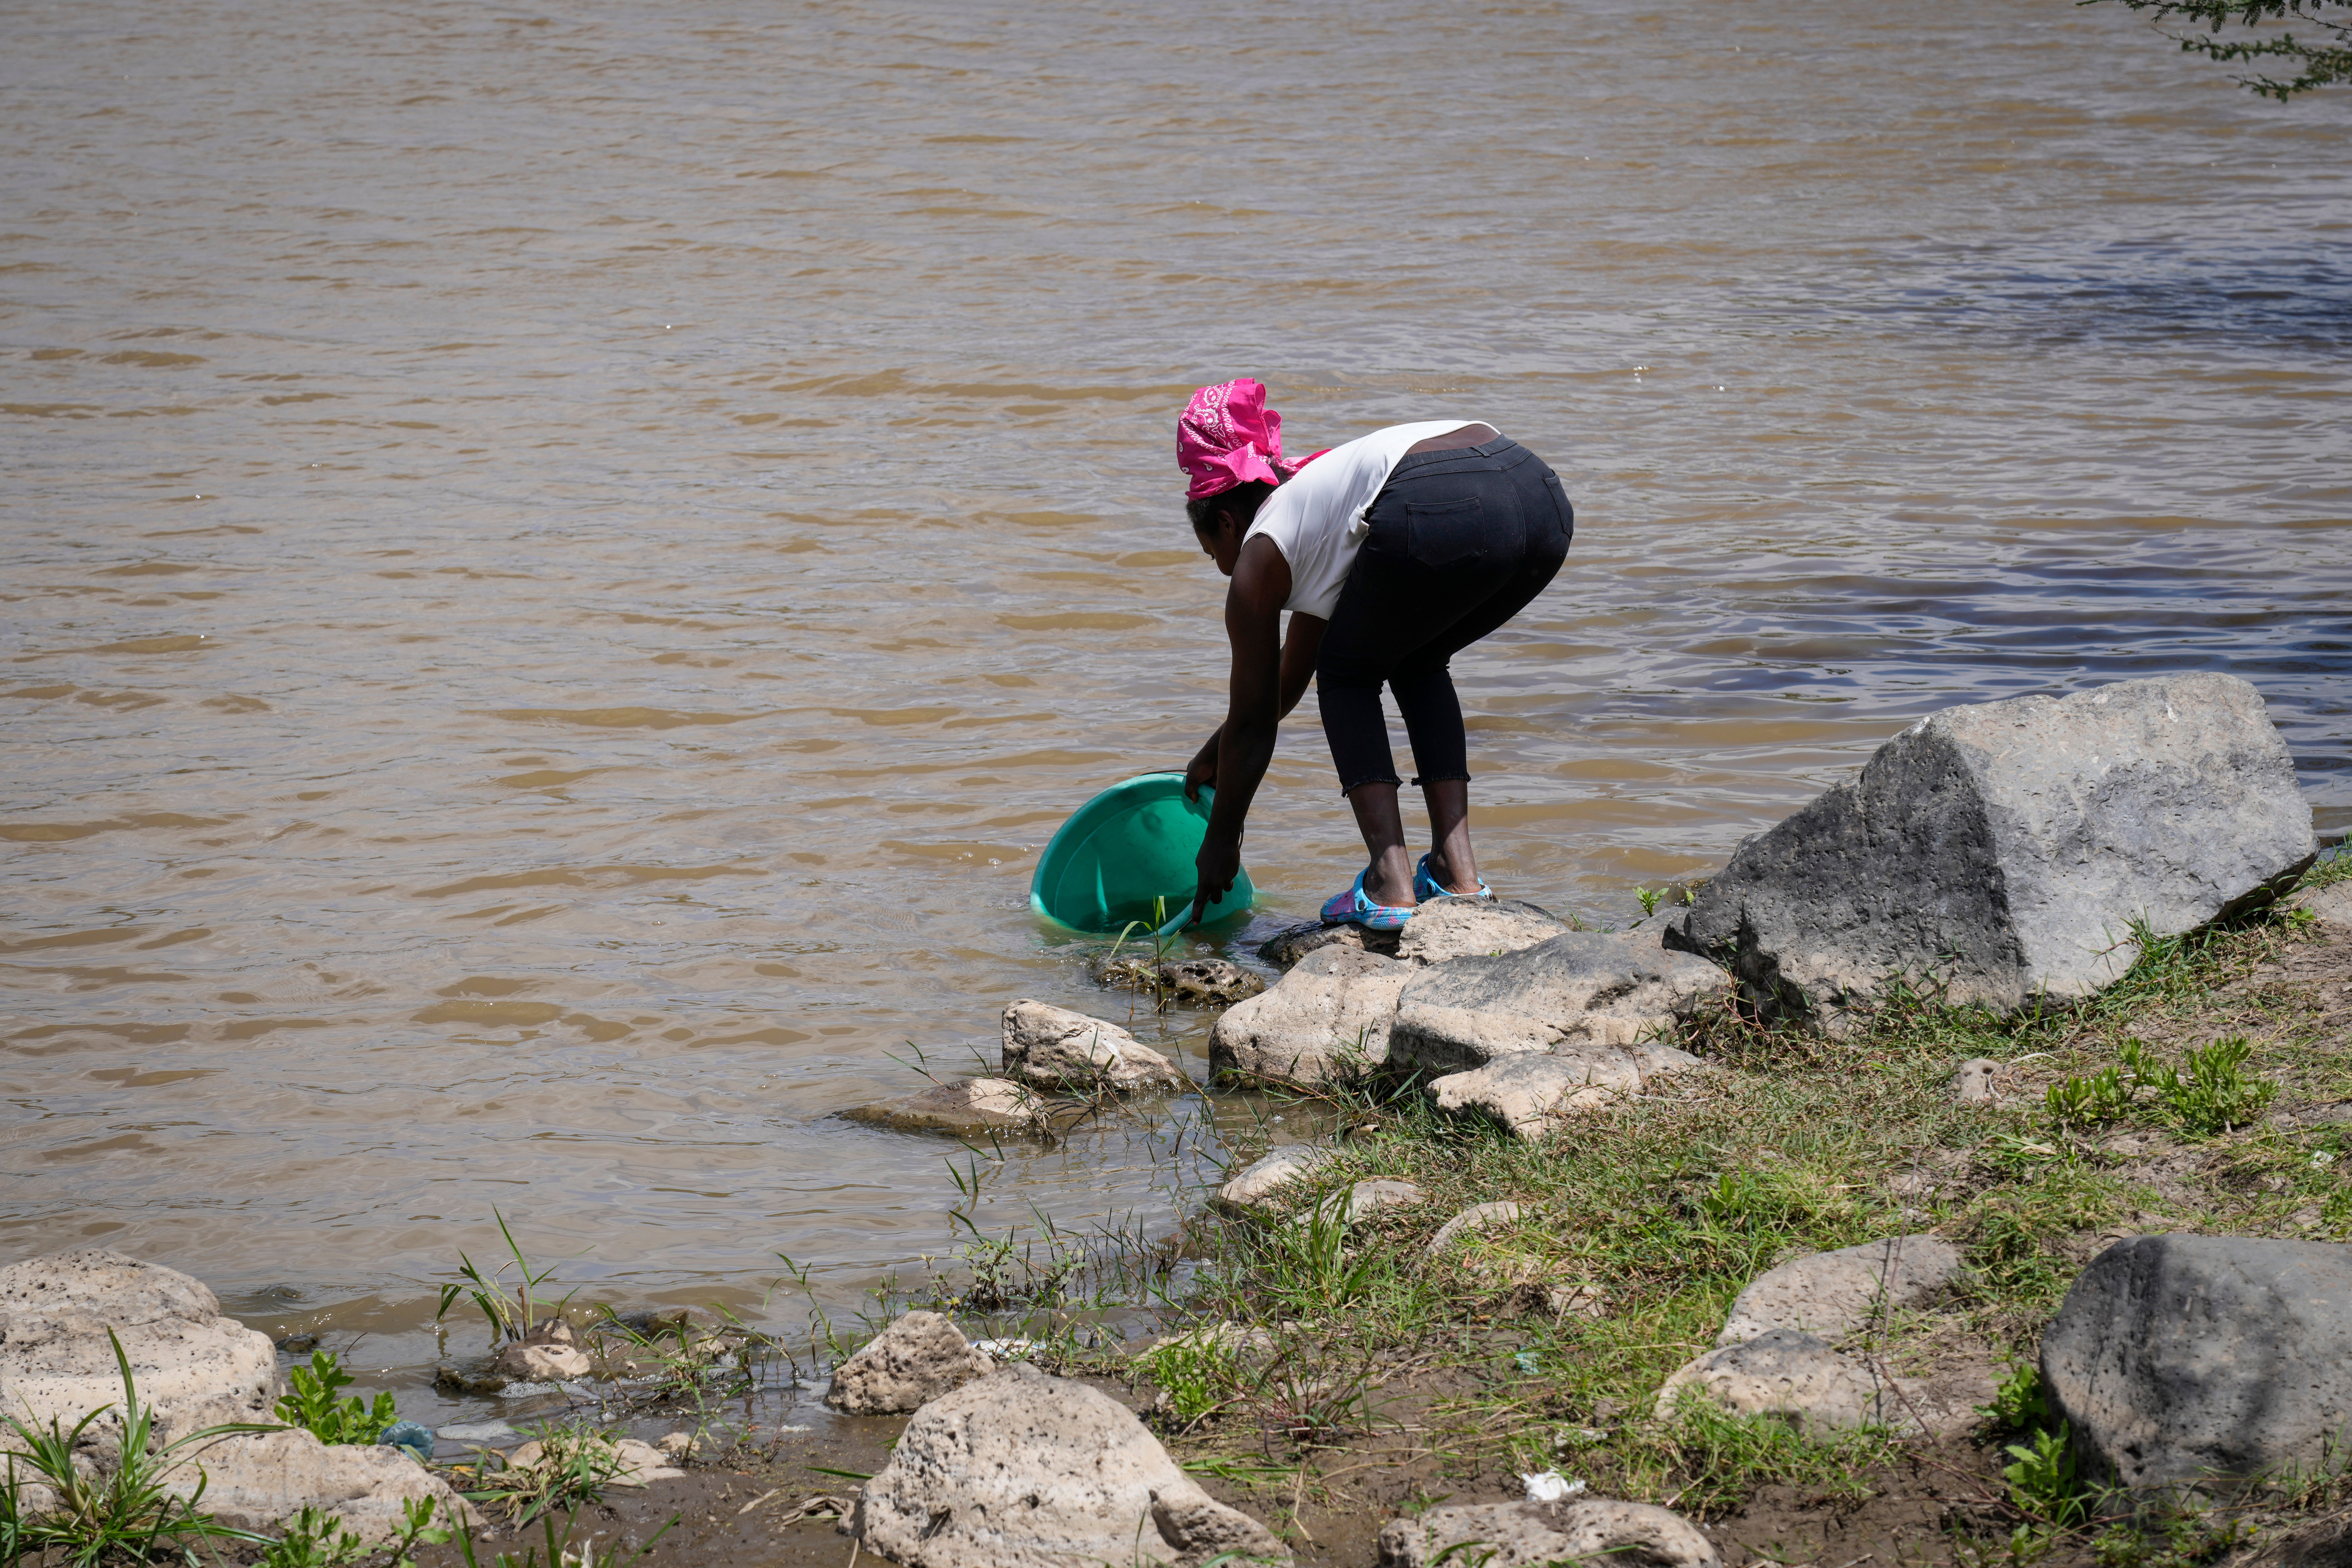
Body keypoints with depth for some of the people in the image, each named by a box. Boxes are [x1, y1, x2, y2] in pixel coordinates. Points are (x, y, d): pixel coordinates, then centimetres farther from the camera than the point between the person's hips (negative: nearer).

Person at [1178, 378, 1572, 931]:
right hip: (1544, 498, 7)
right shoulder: (1310, 496, 41)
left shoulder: (1261, 552, 20)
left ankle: (1390, 883, 6)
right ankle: (1457, 871, 20)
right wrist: (1216, 753, 66)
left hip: (1441, 513, -7)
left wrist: (1221, 841, 39)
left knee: (1348, 676, 19)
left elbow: (1253, 724, 26)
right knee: (1418, 665, 31)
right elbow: (1292, 673, 54)